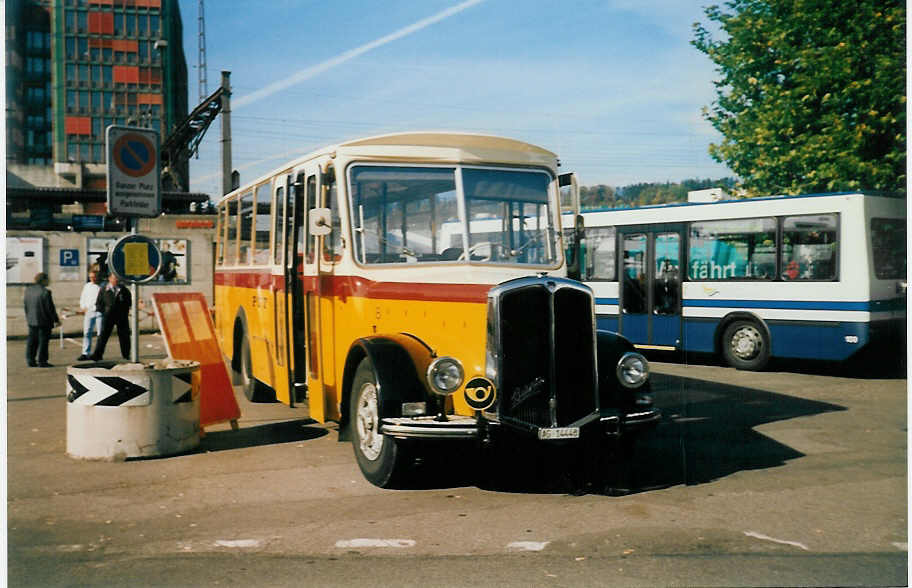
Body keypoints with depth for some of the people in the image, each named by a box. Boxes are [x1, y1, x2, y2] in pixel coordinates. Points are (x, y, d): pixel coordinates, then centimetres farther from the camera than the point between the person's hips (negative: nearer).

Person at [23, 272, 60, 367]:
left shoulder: (28, 290, 4)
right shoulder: (45, 292, -17)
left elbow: (26, 306, 11)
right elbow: (50, 308, -14)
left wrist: (28, 317, 21)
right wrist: (56, 320, -5)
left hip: (31, 321, 7)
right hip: (44, 321, -7)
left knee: (32, 341, 13)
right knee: (43, 341, 1)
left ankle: (30, 360, 16)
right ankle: (41, 361, 4)